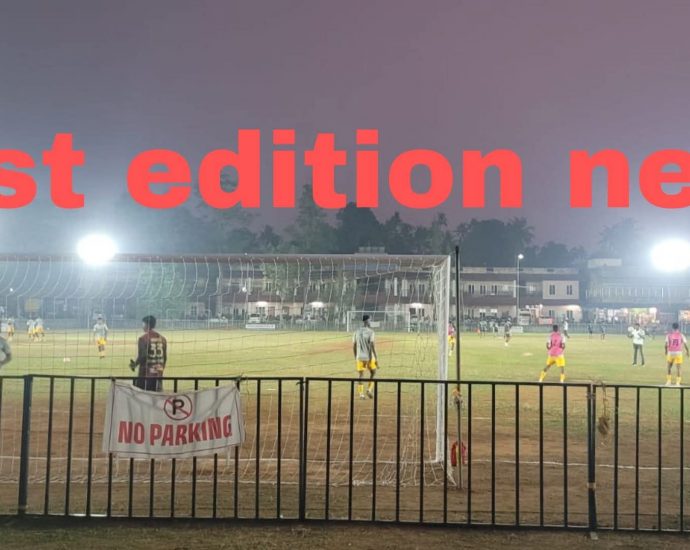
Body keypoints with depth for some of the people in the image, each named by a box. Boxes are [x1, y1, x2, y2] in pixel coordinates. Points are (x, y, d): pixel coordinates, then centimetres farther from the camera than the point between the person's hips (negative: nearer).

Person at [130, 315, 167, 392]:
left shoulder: (143, 338, -10)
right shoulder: (162, 339, 8)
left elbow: (142, 356, -16)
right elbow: (165, 358, 11)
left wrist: (134, 364, 1)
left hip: (145, 374, -5)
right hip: (158, 374, 5)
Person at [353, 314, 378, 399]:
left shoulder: (356, 332, 3)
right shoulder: (370, 332, -11)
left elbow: (354, 346, 6)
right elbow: (372, 345, -18)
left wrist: (355, 357, 19)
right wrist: (376, 358, -15)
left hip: (360, 357, 3)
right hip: (369, 357, -3)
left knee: (361, 376, 7)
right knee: (373, 373, 17)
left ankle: (361, 394, -1)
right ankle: (369, 390, 3)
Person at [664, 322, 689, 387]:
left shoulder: (669, 335, -1)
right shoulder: (681, 335, 0)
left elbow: (665, 344, -8)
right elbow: (685, 344, -1)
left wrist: (665, 350, 9)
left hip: (670, 353, 0)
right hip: (678, 353, 0)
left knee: (668, 367, 14)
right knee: (678, 368, 3)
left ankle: (668, 381, 9)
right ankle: (678, 382, 1)